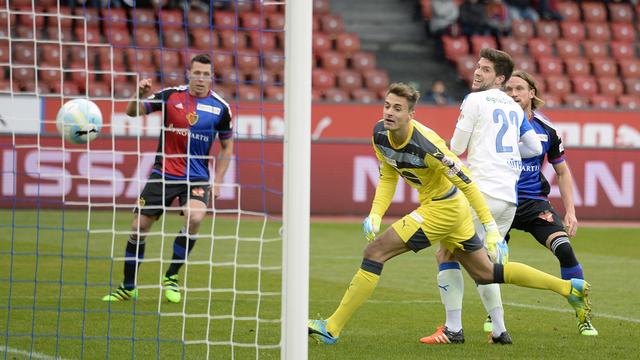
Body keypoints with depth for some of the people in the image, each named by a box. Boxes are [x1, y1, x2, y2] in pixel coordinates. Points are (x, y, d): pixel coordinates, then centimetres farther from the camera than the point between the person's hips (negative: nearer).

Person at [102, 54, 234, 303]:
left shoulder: (220, 108, -3)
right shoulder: (171, 96, -3)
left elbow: (227, 147, 9)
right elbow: (132, 112, -3)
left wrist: (216, 182, 0)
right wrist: (140, 95, -25)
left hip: (196, 177, -1)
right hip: (163, 173, 1)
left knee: (195, 217, -28)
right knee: (139, 227, 0)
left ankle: (171, 277, -8)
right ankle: (128, 287, 19)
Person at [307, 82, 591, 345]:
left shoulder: (426, 144, -28)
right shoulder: (379, 133, -5)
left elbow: (466, 183, -23)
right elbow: (388, 177, 10)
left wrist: (491, 229, -23)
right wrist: (375, 215, -3)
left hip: (443, 209, -9)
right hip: (451, 209, 9)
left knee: (375, 250, -15)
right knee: (486, 274, 19)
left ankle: (332, 328, -10)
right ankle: (569, 287, 29)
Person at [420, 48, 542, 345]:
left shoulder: (474, 101, -3)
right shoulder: (514, 108, 17)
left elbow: (457, 148, -2)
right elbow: (535, 147, 22)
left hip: (483, 193, -7)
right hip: (510, 197, 7)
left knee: (446, 255, -1)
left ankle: (453, 328, -7)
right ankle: (498, 330, 11)